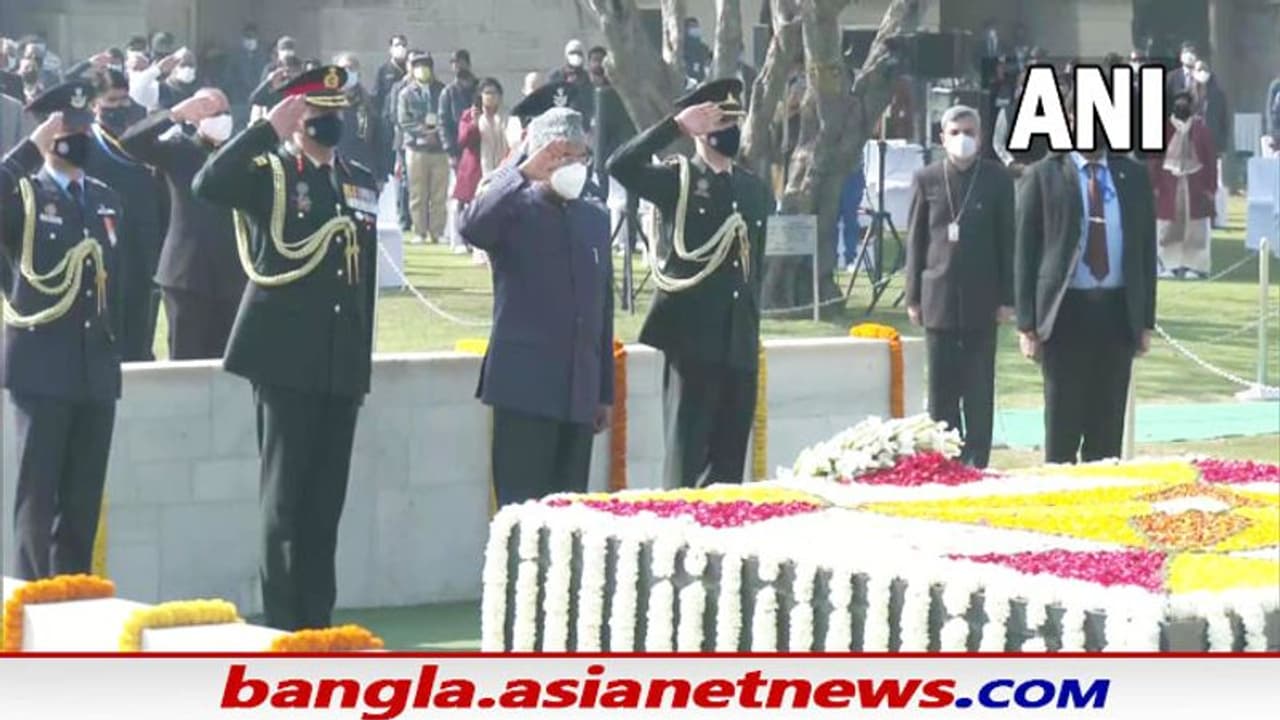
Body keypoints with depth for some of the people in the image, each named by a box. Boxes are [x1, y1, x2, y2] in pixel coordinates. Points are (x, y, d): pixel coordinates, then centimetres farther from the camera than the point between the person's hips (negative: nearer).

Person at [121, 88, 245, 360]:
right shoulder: (178, 149, 4)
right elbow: (131, 142, -11)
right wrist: (176, 114, -15)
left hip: (232, 277, 3)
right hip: (187, 275, -3)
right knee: (185, 360, -1)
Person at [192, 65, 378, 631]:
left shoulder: (362, 183, 15)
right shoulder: (266, 173, -2)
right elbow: (208, 185, -24)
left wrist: (364, 353, 15)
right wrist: (270, 128, -23)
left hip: (343, 363, 5)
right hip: (287, 358, -5)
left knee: (326, 498, 8)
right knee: (285, 496, -3)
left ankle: (318, 619, 13)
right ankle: (283, 622, 1)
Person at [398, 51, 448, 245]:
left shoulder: (442, 91, 9)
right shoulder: (407, 93, 7)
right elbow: (404, 122, 0)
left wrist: (437, 131, -11)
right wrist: (424, 132, -13)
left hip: (439, 148, 1)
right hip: (417, 148, -1)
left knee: (439, 195, 1)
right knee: (417, 194, 1)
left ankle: (437, 232, 6)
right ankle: (419, 232, 6)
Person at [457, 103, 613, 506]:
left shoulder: (596, 217, 16)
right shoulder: (514, 209, -1)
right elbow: (472, 227, -26)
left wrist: (605, 393, 19)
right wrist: (523, 173, -24)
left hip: (579, 393, 6)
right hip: (525, 388, -6)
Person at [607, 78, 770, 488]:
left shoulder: (755, 189, 16)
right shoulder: (677, 180, 0)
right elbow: (620, 166, -19)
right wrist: (676, 126, -20)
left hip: (741, 343, 5)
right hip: (693, 338, -5)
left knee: (729, 464, 7)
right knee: (687, 460, -4)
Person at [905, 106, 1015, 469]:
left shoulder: (997, 179, 3)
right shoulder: (927, 179, 6)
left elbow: (1007, 241, 3)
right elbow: (916, 240, 7)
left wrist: (1006, 298, -1)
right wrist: (914, 296, 3)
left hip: (981, 300, -1)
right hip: (939, 298, 1)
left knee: (979, 389, 1)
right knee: (941, 388, 4)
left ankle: (976, 463, 5)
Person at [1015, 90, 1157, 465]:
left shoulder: (1133, 176, 10)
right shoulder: (1043, 176, 1)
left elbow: (1146, 248, 12)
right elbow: (1025, 252, -1)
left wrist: (1146, 320, 6)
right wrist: (1027, 323, -6)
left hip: (1118, 311, 3)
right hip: (1066, 310, -3)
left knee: (1109, 424, 5)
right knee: (1063, 421, 0)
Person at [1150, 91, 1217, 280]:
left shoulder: (1201, 129, -2)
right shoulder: (1164, 128, -2)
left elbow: (1211, 159, 0)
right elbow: (1154, 158, 0)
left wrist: (1210, 188, -4)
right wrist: (1155, 185, -6)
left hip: (1195, 184, 0)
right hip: (1169, 184, 0)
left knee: (1195, 227, 2)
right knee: (1167, 227, 3)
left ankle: (1195, 266, 8)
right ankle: (1169, 265, 12)